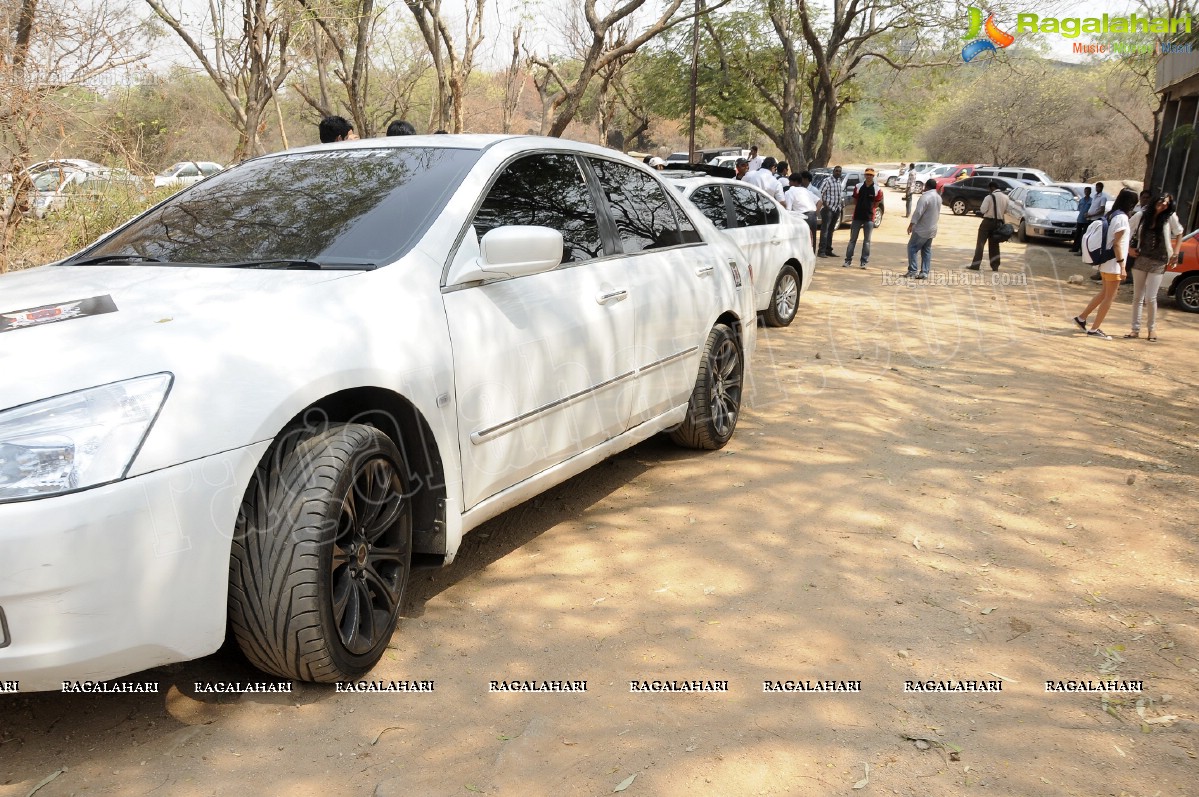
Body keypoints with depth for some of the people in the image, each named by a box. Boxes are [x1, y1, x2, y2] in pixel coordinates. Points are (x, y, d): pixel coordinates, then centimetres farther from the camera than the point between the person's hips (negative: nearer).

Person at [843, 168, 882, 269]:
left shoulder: (877, 190, -3)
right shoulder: (858, 187, 2)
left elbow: (876, 204, 3)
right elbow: (855, 201, 8)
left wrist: (867, 209, 1)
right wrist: (861, 208, 3)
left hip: (869, 218, -1)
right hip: (857, 216, 1)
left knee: (867, 241, 3)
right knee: (852, 240, 5)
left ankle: (864, 262, 7)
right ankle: (848, 260, 10)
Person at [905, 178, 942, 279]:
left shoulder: (926, 197, -17)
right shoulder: (938, 197, 10)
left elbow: (918, 212, -20)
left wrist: (911, 224, -16)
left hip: (921, 229, -8)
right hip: (932, 229, 8)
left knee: (912, 248, 0)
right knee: (927, 251, 10)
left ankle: (912, 271, -3)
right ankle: (925, 272, 8)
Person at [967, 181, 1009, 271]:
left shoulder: (990, 197, -14)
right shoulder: (1005, 198, 4)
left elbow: (983, 210, -16)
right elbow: (1005, 210, 10)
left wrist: (979, 209, 4)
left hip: (988, 221, -6)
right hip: (998, 222, 6)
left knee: (980, 243, -1)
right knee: (994, 244, 13)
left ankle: (975, 265, -4)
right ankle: (995, 266, 13)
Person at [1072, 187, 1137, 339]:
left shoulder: (1112, 214, 10)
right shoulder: (1122, 217, -16)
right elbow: (1117, 244, -19)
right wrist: (1122, 266, -19)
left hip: (1106, 261, 9)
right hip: (1113, 263, -9)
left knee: (1104, 293, 20)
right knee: (1109, 297, -1)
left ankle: (1082, 318, 23)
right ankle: (1094, 329, 3)